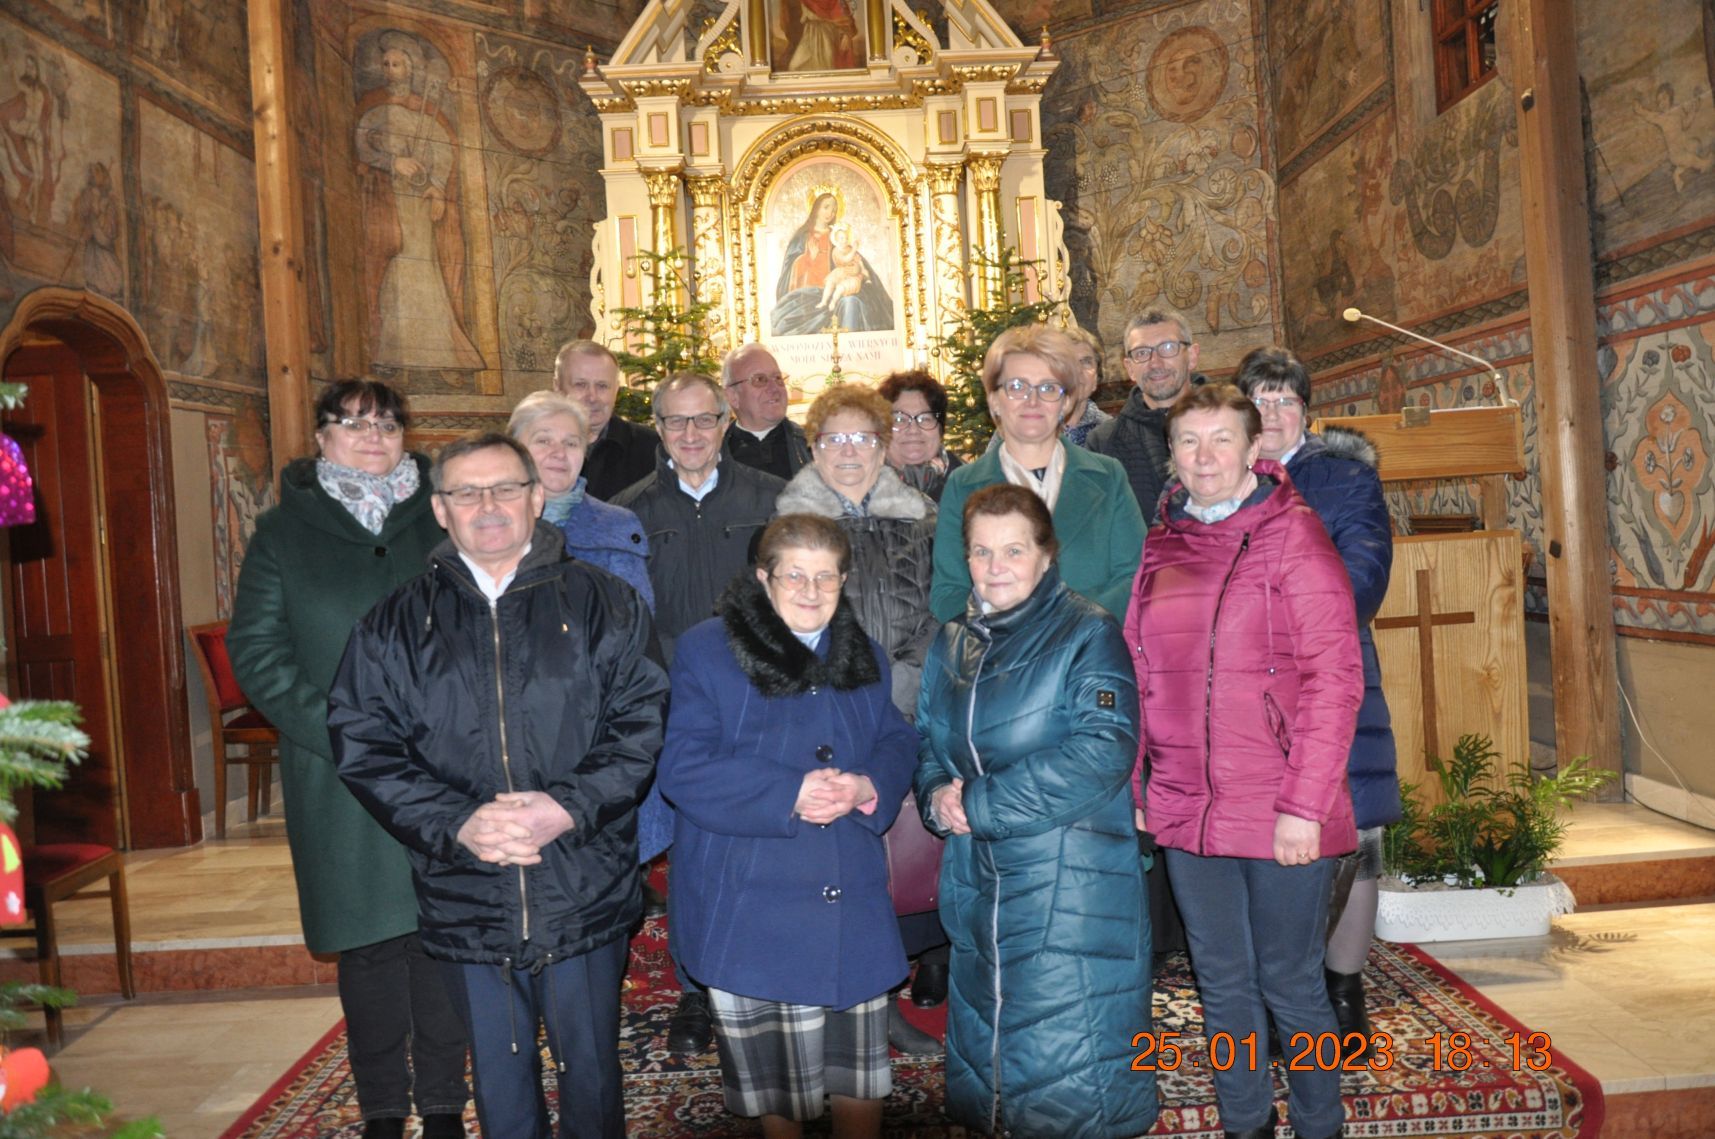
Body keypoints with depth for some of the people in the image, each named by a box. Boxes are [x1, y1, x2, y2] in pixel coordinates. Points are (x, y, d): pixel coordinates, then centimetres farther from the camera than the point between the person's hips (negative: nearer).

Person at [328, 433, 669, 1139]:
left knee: (591, 1075, 15)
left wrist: (567, 807, -18)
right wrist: (458, 823, -16)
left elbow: (642, 720, -5)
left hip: (583, 891, -1)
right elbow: (363, 745, -2)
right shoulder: (394, 627, 5)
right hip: (466, 901, 1)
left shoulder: (602, 604, 1)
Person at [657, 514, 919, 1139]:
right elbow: (684, 767, -11)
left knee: (858, 1061, 7)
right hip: (748, 900, -3)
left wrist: (866, 788, -13)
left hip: (851, 898, 3)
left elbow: (897, 745, 10)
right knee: (770, 1066, 10)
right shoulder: (706, 651, -5)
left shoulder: (865, 658, 11)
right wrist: (789, 795, -20)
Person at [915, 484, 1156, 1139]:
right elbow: (928, 743, 15)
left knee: (1067, 1071, 1)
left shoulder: (1088, 633, -9)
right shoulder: (952, 645, 11)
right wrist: (938, 795, -9)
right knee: (983, 1034, 19)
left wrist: (978, 805, -18)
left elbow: (1104, 752, -20)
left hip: (1073, 891, -6)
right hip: (976, 882, 7)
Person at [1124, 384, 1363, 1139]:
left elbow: (1334, 676, -11)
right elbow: (1140, 677, 10)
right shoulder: (1162, 545, 7)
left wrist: (1303, 805, -15)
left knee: (1289, 984, 9)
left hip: (1280, 813, -4)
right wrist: (1134, 787, 7)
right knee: (1222, 984, 16)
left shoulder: (1292, 533, -6)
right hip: (1187, 811, 4)